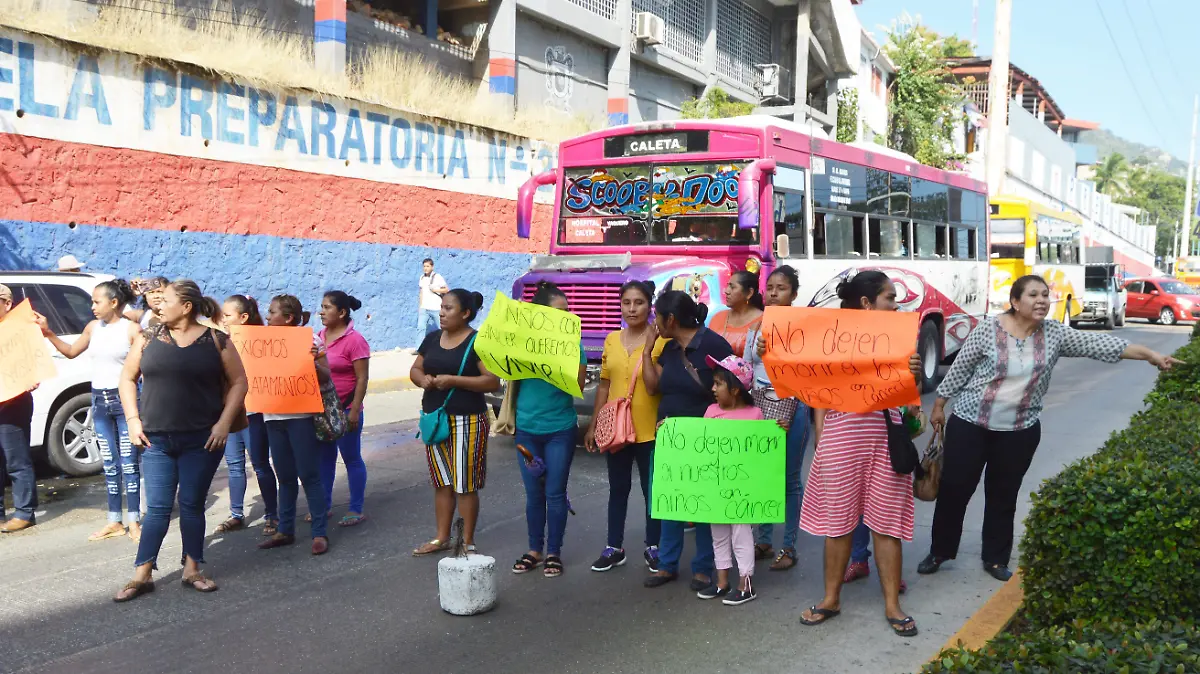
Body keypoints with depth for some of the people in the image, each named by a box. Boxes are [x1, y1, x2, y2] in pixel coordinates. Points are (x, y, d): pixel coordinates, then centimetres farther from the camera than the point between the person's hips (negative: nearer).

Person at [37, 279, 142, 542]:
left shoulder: (131, 329, -8)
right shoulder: (93, 328, 10)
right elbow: (71, 352, 24)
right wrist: (48, 333, 14)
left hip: (124, 398, -6)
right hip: (99, 400, 6)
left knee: (128, 462, -3)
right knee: (109, 464, 9)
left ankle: (134, 522, 4)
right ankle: (115, 522, 16)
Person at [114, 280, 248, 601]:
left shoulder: (216, 341, -1)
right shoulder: (148, 338, 6)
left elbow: (238, 382, 2)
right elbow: (127, 378, 12)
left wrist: (224, 423, -7)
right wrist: (133, 420, 1)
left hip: (202, 440, -1)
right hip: (156, 440, 1)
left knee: (192, 505, 7)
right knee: (157, 508, 0)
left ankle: (192, 569, 18)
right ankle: (142, 575, 7)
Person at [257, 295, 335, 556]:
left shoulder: (309, 339, -6)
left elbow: (325, 377, -7)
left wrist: (314, 361, -25)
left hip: (302, 416, -6)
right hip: (273, 416, 6)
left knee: (309, 475, -2)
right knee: (285, 476, 14)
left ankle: (319, 533, 4)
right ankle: (285, 530, 23)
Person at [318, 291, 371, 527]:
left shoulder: (354, 340, -13)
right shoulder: (319, 337, 7)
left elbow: (362, 378, -14)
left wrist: (354, 411, -18)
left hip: (345, 409, -6)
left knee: (351, 458, 3)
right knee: (325, 457, 14)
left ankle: (356, 510, 11)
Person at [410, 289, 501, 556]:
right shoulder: (432, 339, 9)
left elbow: (493, 381, -16)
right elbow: (415, 369, 16)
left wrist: (453, 380, -22)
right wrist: (423, 379, -8)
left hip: (466, 421, -6)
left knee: (465, 485, 0)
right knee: (441, 482, 14)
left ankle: (468, 542, 11)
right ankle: (441, 538, 25)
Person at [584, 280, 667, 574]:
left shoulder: (660, 340, -9)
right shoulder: (612, 340, 6)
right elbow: (604, 384, 12)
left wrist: (648, 350, -25)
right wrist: (593, 425, 11)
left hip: (649, 430, -4)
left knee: (652, 489, 9)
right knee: (618, 489, 15)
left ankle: (653, 547, 23)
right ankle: (614, 548, 25)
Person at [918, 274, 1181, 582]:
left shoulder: (1054, 334, -2)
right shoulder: (988, 330, -12)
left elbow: (1097, 343, -9)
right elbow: (959, 370, -5)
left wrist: (1149, 354, -16)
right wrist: (938, 406, -1)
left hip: (1020, 432, 3)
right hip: (970, 424, -3)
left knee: (1004, 495, 11)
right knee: (954, 488, 3)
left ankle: (995, 559, 25)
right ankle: (939, 552, 19)